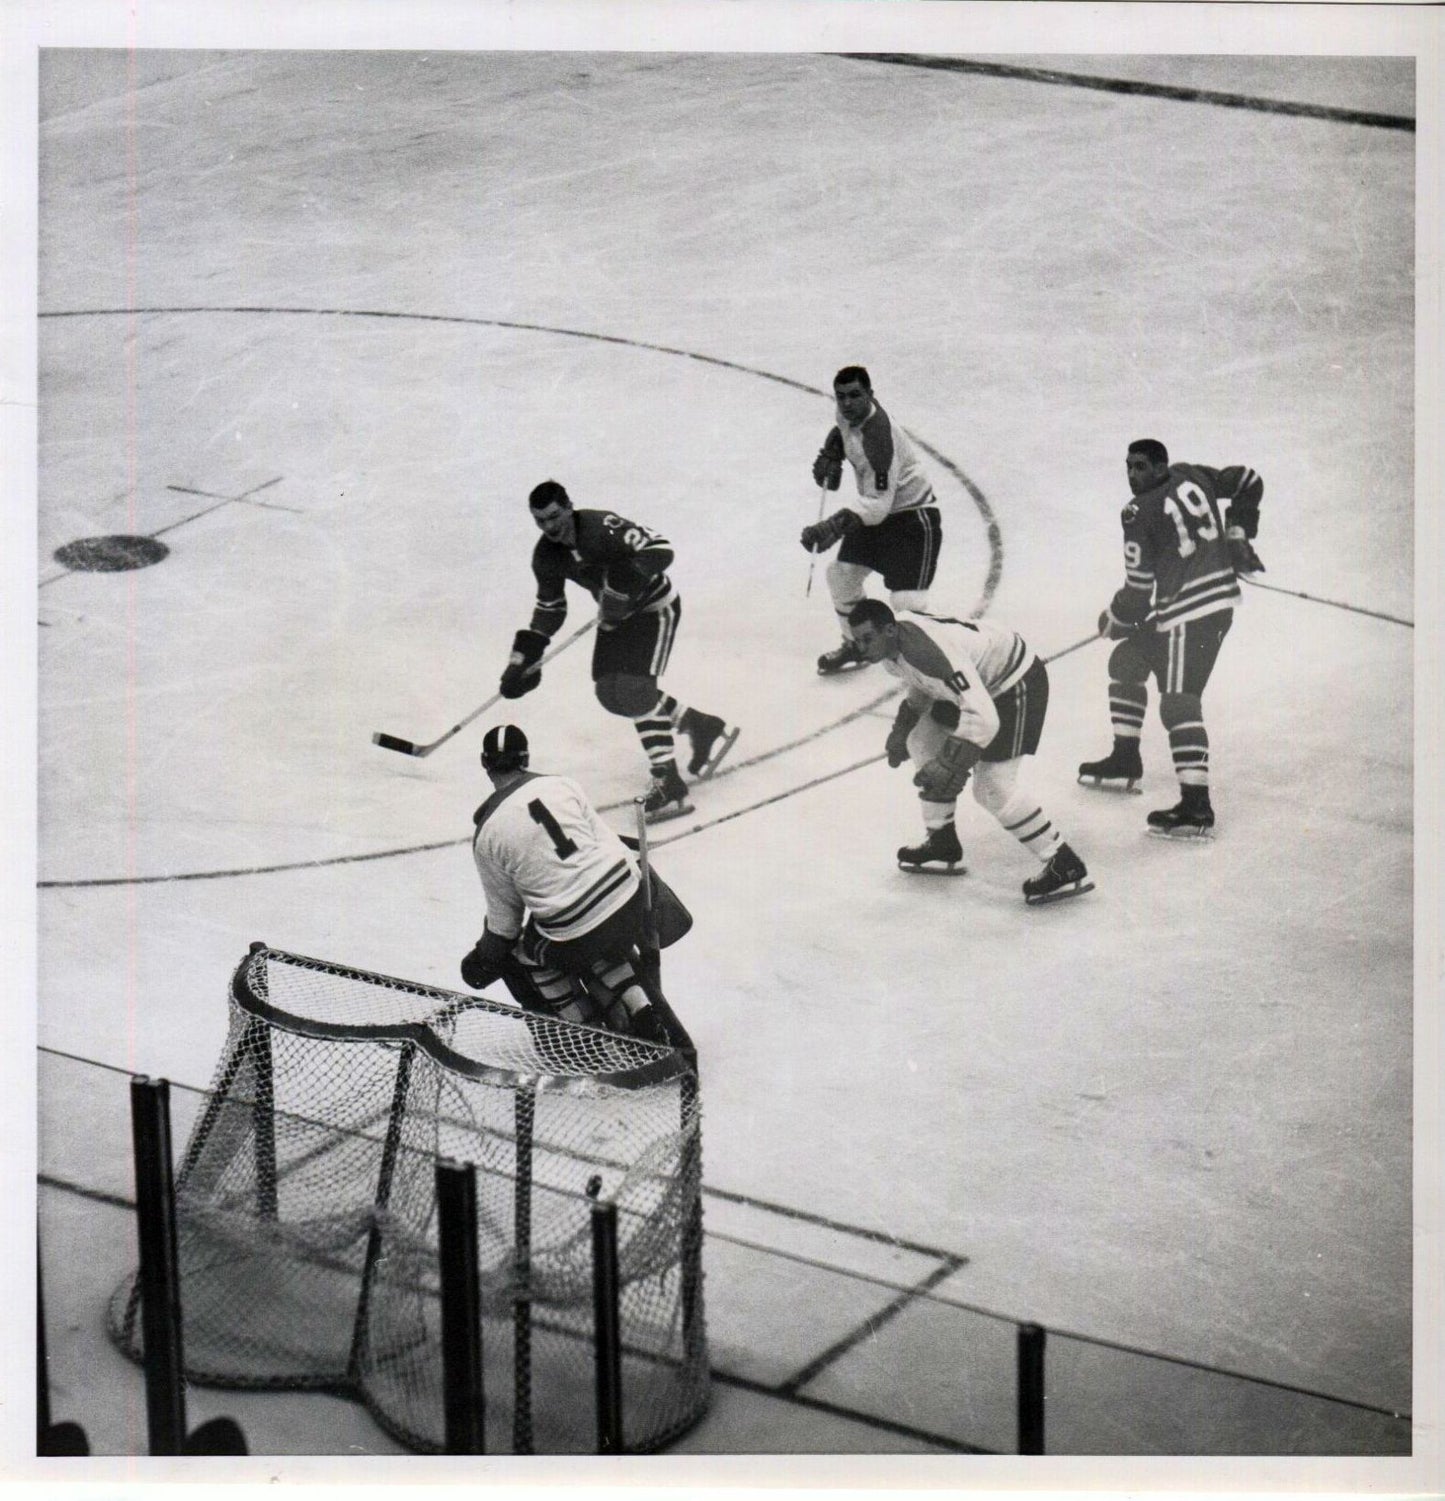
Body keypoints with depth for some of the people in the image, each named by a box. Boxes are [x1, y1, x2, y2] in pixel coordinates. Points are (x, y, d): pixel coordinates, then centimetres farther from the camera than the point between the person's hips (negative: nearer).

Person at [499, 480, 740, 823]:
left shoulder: (602, 527, -29)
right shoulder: (546, 556, -6)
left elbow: (660, 550, -35)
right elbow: (550, 607, 8)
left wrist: (630, 577, -47)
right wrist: (525, 657, 2)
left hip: (654, 606, -8)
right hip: (615, 615, 8)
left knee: (635, 689, -21)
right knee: (611, 692, 0)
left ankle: (669, 784, -17)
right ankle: (703, 728, 17)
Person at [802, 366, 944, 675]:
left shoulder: (879, 437, -34)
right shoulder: (849, 413, -7)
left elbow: (878, 503, -37)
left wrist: (835, 525, -47)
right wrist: (831, 451, 3)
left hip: (913, 518, -9)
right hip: (877, 511, 9)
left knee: (906, 602, -20)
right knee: (841, 574, 12)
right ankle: (856, 645, 32)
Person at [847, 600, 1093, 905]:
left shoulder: (929, 652, -36)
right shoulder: (890, 642, -6)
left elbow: (983, 719, -39)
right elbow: (922, 682, 19)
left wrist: (949, 765, -37)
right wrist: (903, 726, 16)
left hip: (1016, 683, -10)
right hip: (978, 680, 10)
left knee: (992, 788, -14)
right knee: (922, 744, 16)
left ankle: (1066, 869, -7)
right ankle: (942, 845, 26)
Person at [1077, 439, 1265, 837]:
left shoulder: (1140, 513, -14)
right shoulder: (1191, 476, 8)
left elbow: (1139, 589, -11)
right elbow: (1248, 481, 19)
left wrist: (1114, 620, 7)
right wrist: (1238, 533, 23)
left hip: (1191, 611, -10)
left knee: (1179, 703, -14)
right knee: (1127, 661, 23)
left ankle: (1196, 807, -21)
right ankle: (1125, 760, 35)